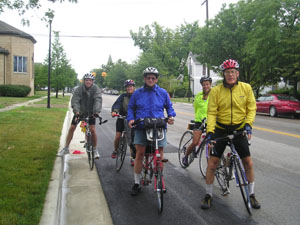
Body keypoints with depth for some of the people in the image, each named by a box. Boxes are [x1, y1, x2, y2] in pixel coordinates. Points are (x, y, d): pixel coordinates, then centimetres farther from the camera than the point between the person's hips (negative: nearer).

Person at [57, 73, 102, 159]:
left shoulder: (96, 89, -16)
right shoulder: (79, 89, -16)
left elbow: (98, 100, -28)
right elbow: (75, 101, -27)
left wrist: (96, 111, -45)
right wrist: (76, 111, -45)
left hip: (91, 112, -1)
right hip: (80, 112, 1)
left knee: (92, 130, -13)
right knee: (72, 128, -3)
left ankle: (95, 150, 4)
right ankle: (66, 148, 12)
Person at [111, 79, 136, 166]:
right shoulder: (123, 96, -3)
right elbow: (117, 103, -18)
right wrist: (114, 111, -38)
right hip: (122, 118, 0)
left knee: (132, 139, -4)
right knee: (117, 137, -3)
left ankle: (132, 158, 6)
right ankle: (115, 150, 27)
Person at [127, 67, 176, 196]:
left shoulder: (163, 93, 8)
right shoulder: (137, 93, 8)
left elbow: (169, 107, 17)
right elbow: (130, 108, 15)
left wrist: (171, 116, -2)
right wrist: (130, 119, -2)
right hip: (141, 127, 0)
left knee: (159, 155, 2)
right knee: (139, 153, -2)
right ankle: (136, 183, 10)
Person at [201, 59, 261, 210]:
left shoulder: (246, 88, -3)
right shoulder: (216, 91, -8)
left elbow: (251, 108, 1)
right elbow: (211, 113, -10)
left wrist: (248, 124, -14)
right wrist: (210, 131, -21)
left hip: (239, 129, 1)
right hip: (220, 129, -1)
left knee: (248, 162, 2)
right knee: (212, 162, -3)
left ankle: (251, 194, 23)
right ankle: (208, 195, 13)